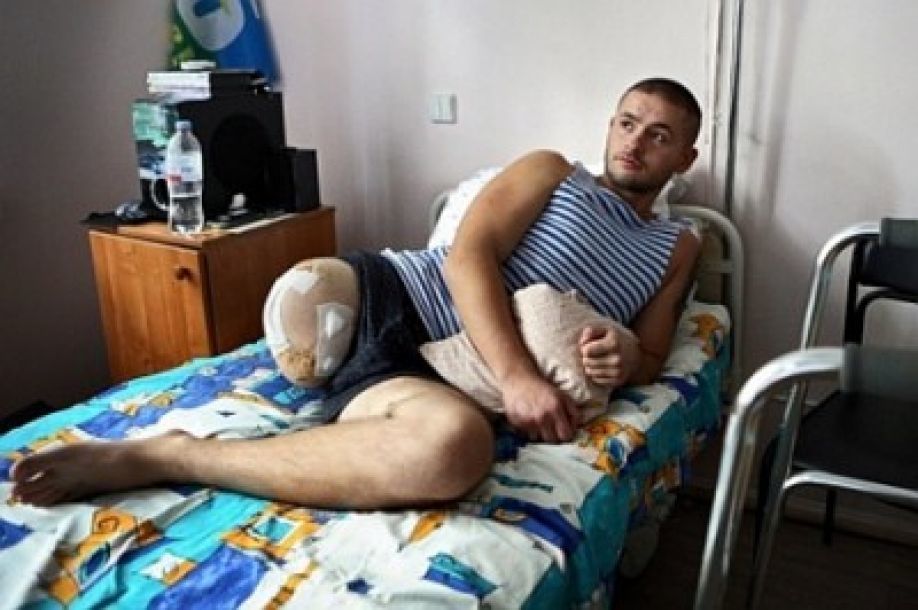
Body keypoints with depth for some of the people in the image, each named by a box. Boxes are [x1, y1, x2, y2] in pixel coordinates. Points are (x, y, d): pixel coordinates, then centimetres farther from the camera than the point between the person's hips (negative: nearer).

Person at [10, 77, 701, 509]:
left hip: (428, 362, 1)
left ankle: (158, 457, -25)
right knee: (309, 291, -39)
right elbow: (469, 256, -3)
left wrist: (624, 360, -7)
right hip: (378, 294, -1)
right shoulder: (550, 171, 12)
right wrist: (516, 375, -20)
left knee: (460, 445, -38)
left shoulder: (676, 248, 23)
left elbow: (651, 356, 21)